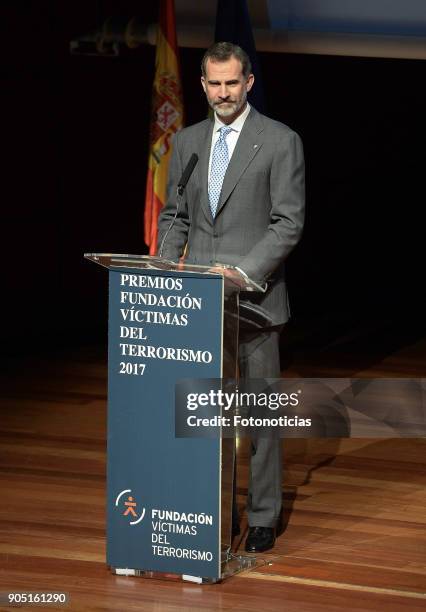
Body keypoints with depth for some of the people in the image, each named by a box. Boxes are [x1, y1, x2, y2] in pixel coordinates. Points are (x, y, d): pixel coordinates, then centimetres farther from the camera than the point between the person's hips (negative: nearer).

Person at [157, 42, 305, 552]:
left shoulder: (280, 141, -3)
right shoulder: (186, 142, 13)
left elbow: (288, 222, -7)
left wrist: (245, 271, -18)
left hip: (253, 296, -4)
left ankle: (262, 517, 7)